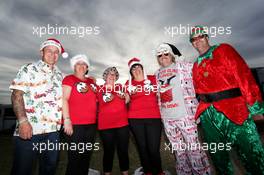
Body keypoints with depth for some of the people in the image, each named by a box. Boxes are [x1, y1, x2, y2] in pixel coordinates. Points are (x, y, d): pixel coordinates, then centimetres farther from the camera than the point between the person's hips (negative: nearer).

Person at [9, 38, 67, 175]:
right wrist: (22, 121, -19)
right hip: (29, 129, -4)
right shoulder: (29, 69, -1)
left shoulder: (59, 75, 14)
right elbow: (16, 95, -9)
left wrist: (62, 120, 10)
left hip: (53, 130, 5)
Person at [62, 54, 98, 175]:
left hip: (91, 124, 6)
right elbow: (64, 99, -11)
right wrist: (67, 120, -17)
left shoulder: (91, 82, 15)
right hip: (75, 124, -6)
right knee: (74, 158, 3)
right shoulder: (69, 79, -2)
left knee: (86, 157, 17)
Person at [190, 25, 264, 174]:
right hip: (207, 115, 5)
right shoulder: (196, 65, 15)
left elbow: (244, 75, -7)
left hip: (234, 110, -4)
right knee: (219, 157, 17)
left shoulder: (223, 50, 3)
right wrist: (202, 111, 8)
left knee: (251, 154, 5)